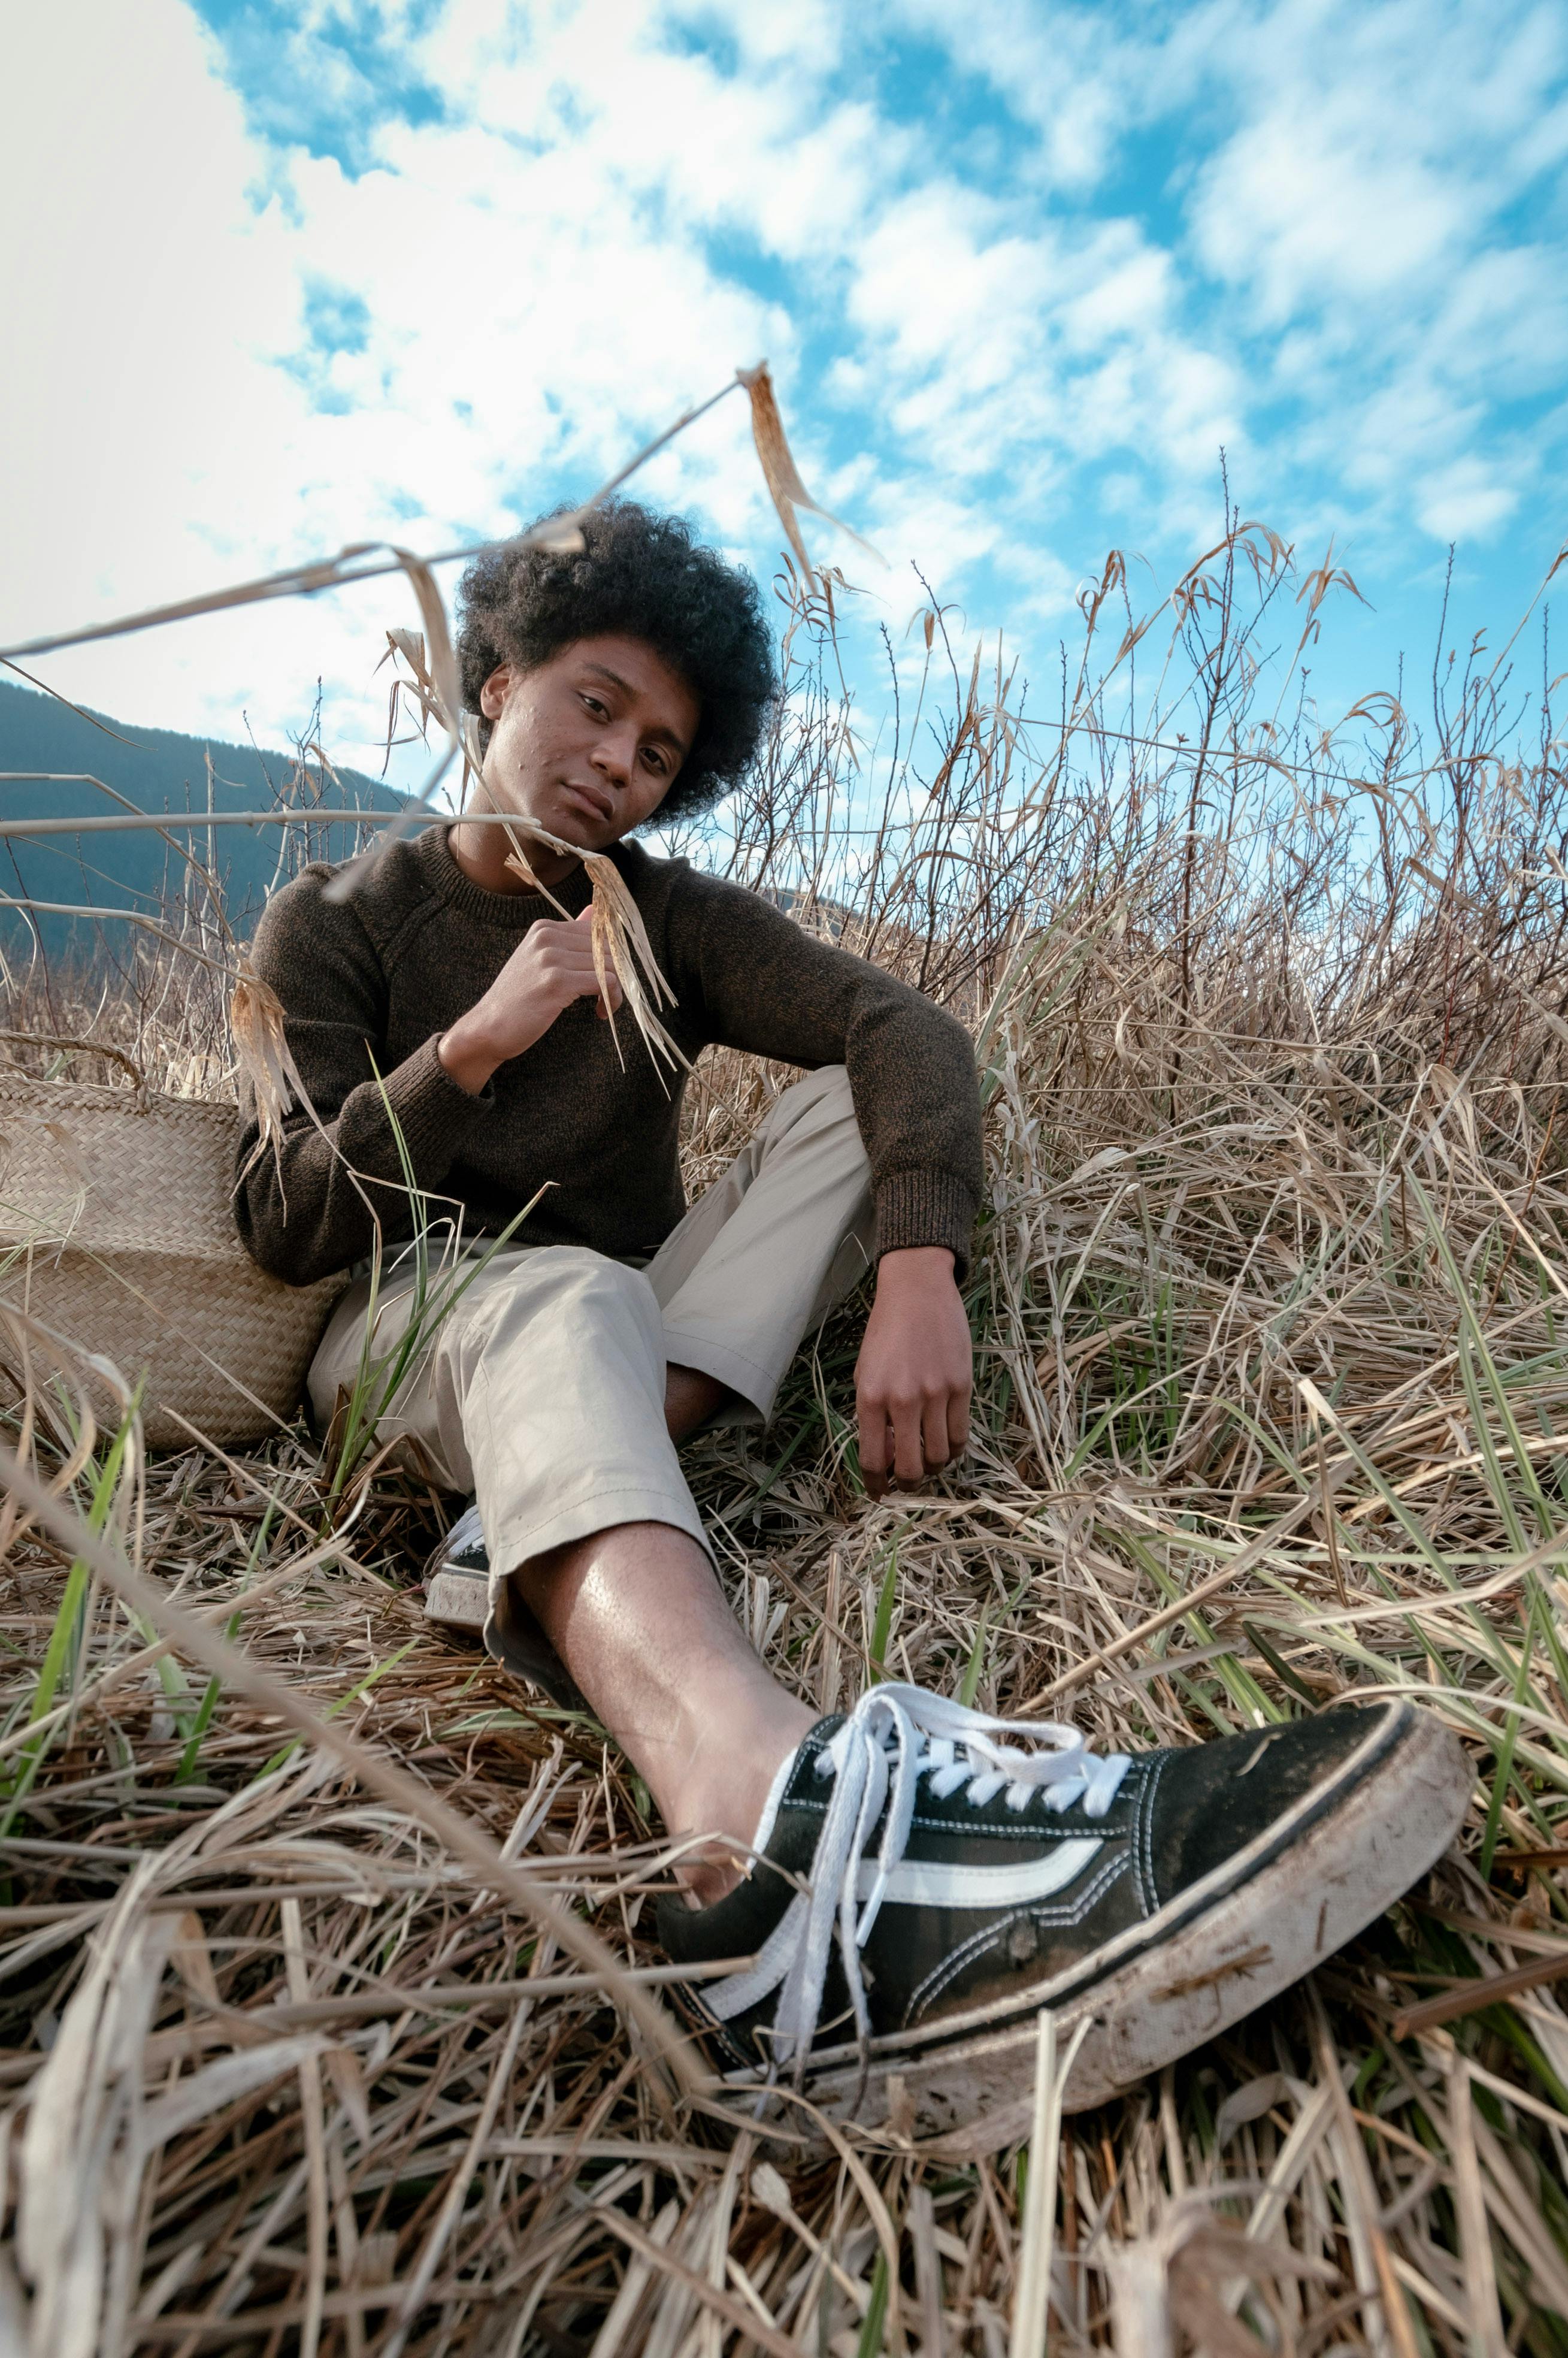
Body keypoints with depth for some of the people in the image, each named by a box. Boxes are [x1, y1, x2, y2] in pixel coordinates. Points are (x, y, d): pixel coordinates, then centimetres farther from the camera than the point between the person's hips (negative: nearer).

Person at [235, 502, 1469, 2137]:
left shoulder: (673, 923, 4)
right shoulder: (333, 928, 2)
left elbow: (905, 1027, -14)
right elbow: (281, 1230, -6)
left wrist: (917, 1272, -32)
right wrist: (474, 1048, -17)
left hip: (639, 1345, 3)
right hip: (415, 1334, -2)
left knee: (863, 1097, -14)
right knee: (560, 1296, -37)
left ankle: (546, 1520, -30)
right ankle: (768, 1828, -69)